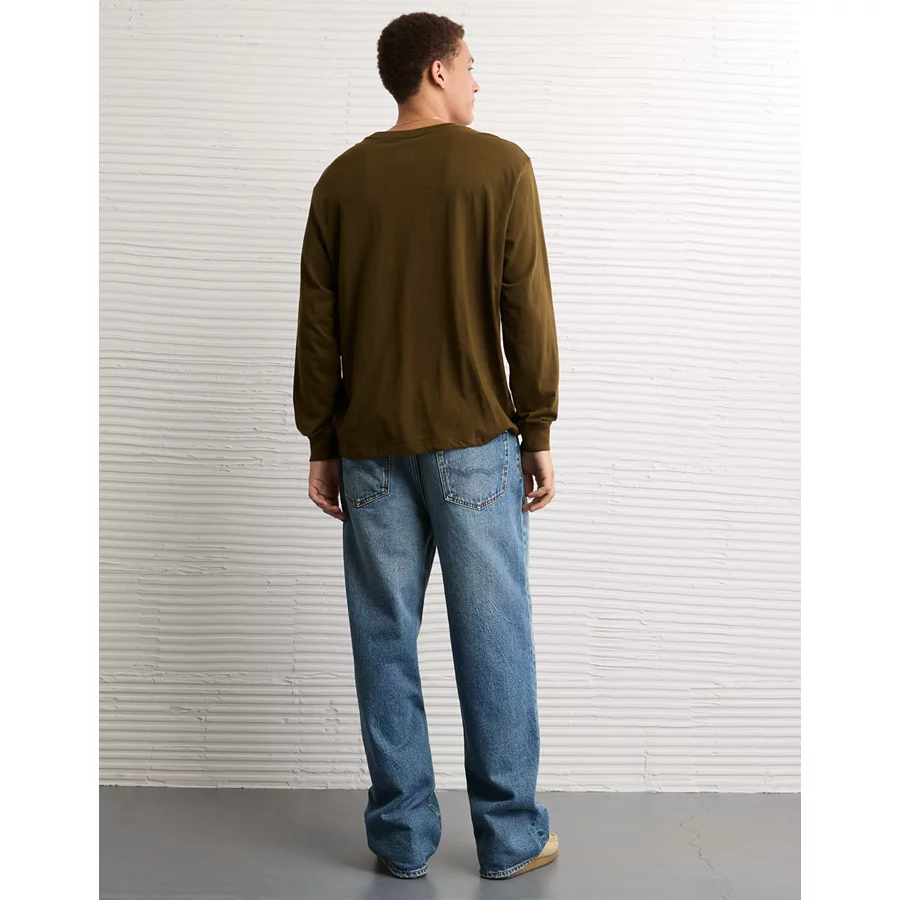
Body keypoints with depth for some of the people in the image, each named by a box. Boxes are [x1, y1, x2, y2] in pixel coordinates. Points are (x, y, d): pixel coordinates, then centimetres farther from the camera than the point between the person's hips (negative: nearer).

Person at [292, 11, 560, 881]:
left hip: (370, 445, 3)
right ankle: (510, 835, 14)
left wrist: (321, 442, 11)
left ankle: (401, 835, 16)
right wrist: (538, 432, 1)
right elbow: (527, 308, -6)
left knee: (385, 640, 8)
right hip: (472, 441, -3)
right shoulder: (500, 166, -2)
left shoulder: (342, 179, 7)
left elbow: (317, 325, 6)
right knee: (492, 637, 5)